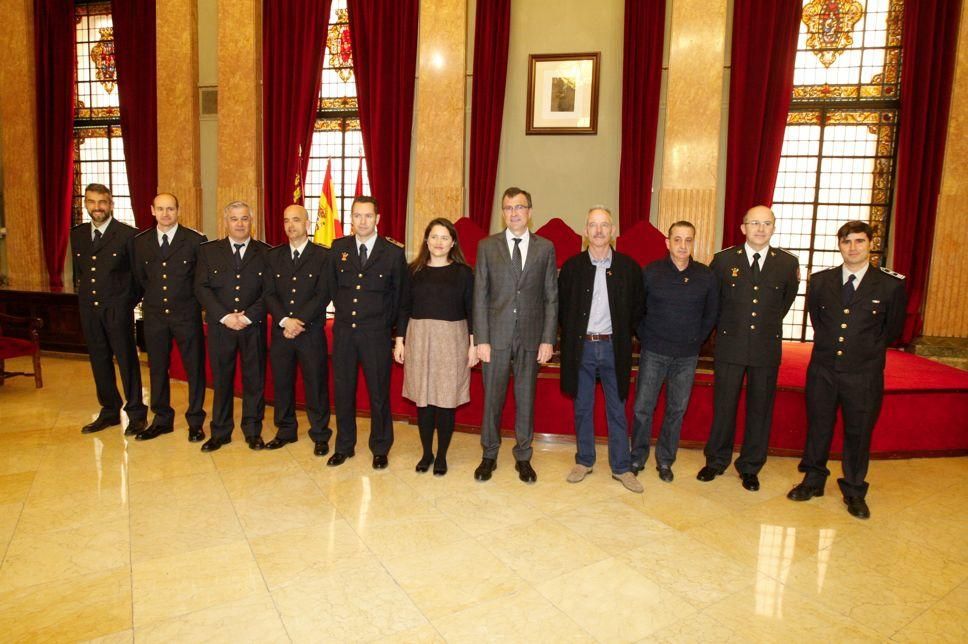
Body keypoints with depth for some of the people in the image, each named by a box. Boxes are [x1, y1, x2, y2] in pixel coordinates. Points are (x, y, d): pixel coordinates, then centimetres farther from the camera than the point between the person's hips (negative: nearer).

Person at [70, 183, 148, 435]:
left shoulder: (128, 234, -7)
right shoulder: (77, 234, 10)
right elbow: (78, 271, 20)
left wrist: (130, 301, -4)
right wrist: (83, 295, 12)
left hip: (118, 310, -5)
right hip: (89, 310, 6)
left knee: (127, 361, 0)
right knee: (99, 362, 12)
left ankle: (136, 414, 9)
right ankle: (109, 411, 25)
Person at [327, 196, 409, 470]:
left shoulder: (394, 253, -3)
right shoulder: (338, 247, 5)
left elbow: (401, 299, 1)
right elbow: (333, 286, 15)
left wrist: (399, 336, 0)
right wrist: (344, 311, 11)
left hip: (376, 334, -2)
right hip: (343, 332, 3)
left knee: (379, 393, 6)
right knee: (343, 391, 11)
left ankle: (380, 449, 23)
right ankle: (344, 446, 27)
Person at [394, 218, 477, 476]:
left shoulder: (463, 272, 1)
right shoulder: (414, 270, 6)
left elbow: (471, 310, 0)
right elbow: (405, 307, 7)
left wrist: (473, 344, -5)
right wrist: (399, 341, 3)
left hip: (451, 340, -2)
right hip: (419, 338, 2)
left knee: (446, 400, 3)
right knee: (423, 399, 7)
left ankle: (441, 455, 19)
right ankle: (426, 453, 23)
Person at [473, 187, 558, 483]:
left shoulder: (545, 247, 4)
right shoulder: (487, 246, 2)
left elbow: (551, 297, 3)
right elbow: (480, 296, 0)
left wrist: (548, 339, -3)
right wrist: (481, 339, -6)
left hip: (531, 336, 1)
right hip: (497, 335, 0)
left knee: (526, 398, 11)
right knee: (492, 398, 9)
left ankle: (523, 457, 27)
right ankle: (489, 455, 26)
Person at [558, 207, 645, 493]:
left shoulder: (628, 267, -1)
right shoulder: (572, 266, 0)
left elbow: (637, 307, 7)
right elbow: (561, 306, 8)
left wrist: (623, 336, 3)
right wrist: (571, 336, 3)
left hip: (613, 348, 0)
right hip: (581, 347, 1)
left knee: (617, 410, 8)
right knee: (582, 408, 11)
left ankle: (621, 467, 19)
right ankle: (584, 461, 26)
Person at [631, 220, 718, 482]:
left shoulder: (706, 276, -1)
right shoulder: (650, 272, -5)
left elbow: (711, 313, 10)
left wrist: (696, 339, 7)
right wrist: (645, 337, 2)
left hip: (687, 356, 2)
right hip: (654, 352, -1)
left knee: (677, 410, 10)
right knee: (643, 408, 2)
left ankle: (665, 460, 26)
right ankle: (637, 458, 19)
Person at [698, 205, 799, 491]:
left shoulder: (788, 263, 0)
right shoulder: (723, 260, -2)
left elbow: (785, 301, 17)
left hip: (767, 348, 1)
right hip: (730, 346, -1)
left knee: (760, 409, 9)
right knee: (723, 406, 7)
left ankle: (750, 467, 25)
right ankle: (716, 461, 25)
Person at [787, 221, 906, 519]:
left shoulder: (891, 285, -6)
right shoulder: (820, 280, 1)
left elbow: (893, 329, 6)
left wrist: (866, 351, 8)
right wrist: (827, 345, 10)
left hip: (864, 374, -2)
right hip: (823, 370, 2)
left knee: (859, 433, 10)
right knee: (818, 427, 13)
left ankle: (854, 491, 28)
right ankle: (813, 480, 30)